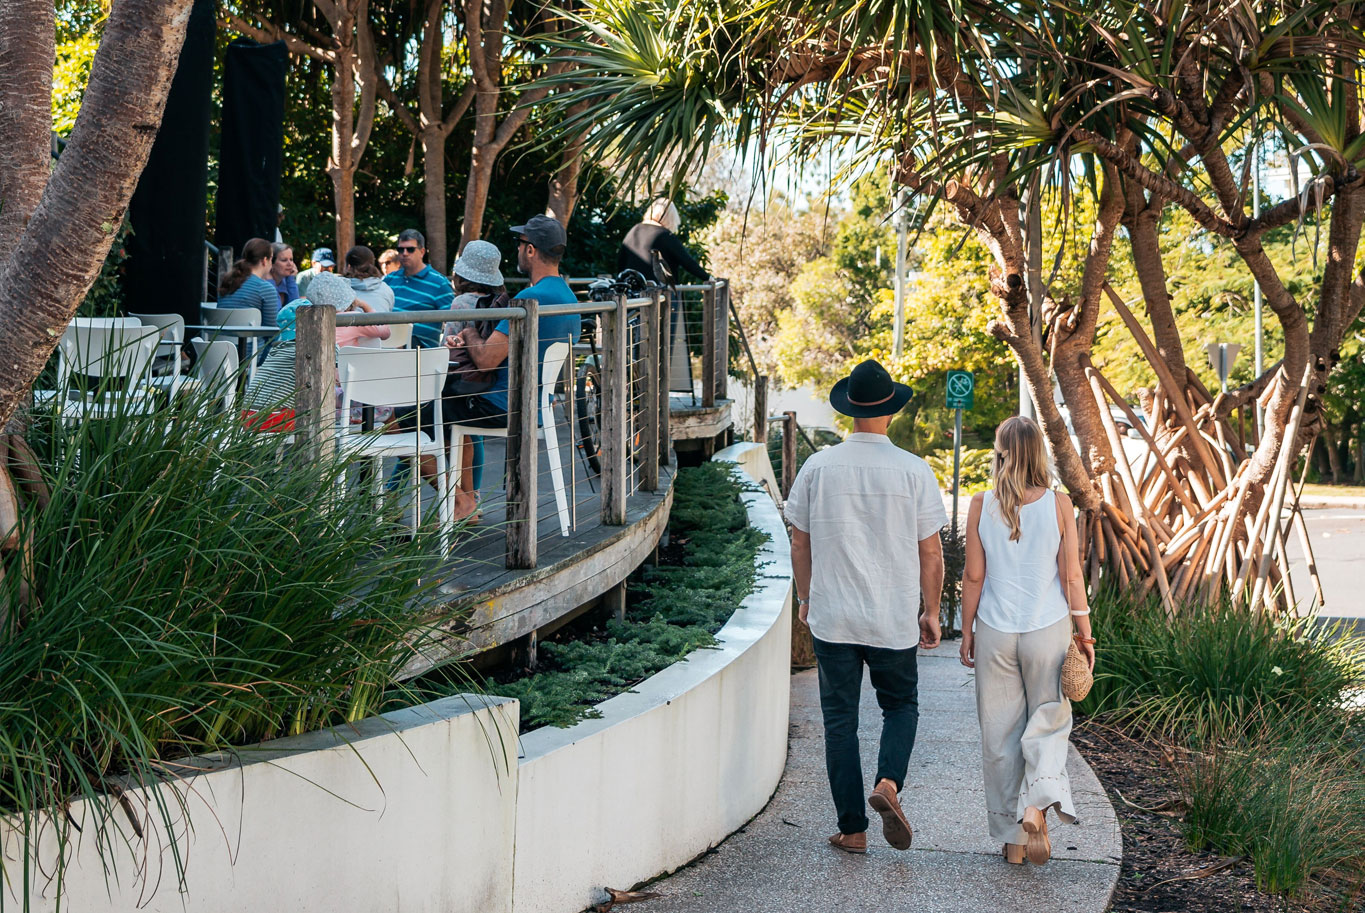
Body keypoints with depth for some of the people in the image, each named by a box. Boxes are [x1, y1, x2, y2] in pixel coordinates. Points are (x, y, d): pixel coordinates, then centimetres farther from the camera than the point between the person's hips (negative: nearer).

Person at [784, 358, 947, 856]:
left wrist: (806, 596, 19)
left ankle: (853, 829, 9)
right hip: (894, 621, 0)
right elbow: (930, 551, -2)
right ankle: (888, 783, -7)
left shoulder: (817, 467, -3)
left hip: (831, 617, 1)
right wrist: (932, 612, 10)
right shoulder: (914, 471, -6)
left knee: (840, 720, 9)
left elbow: (799, 541, 5)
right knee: (901, 706, 19)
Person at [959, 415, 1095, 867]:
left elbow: (973, 576, -2)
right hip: (1048, 629, 0)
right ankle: (1038, 803, -12)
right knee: (1049, 721, 14)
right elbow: (1071, 576, -4)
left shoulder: (982, 505, -6)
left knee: (1000, 732, 10)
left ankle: (1012, 838, 16)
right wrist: (1084, 632, 6)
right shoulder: (1058, 505, -6)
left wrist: (967, 632, 8)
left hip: (995, 631, 1)